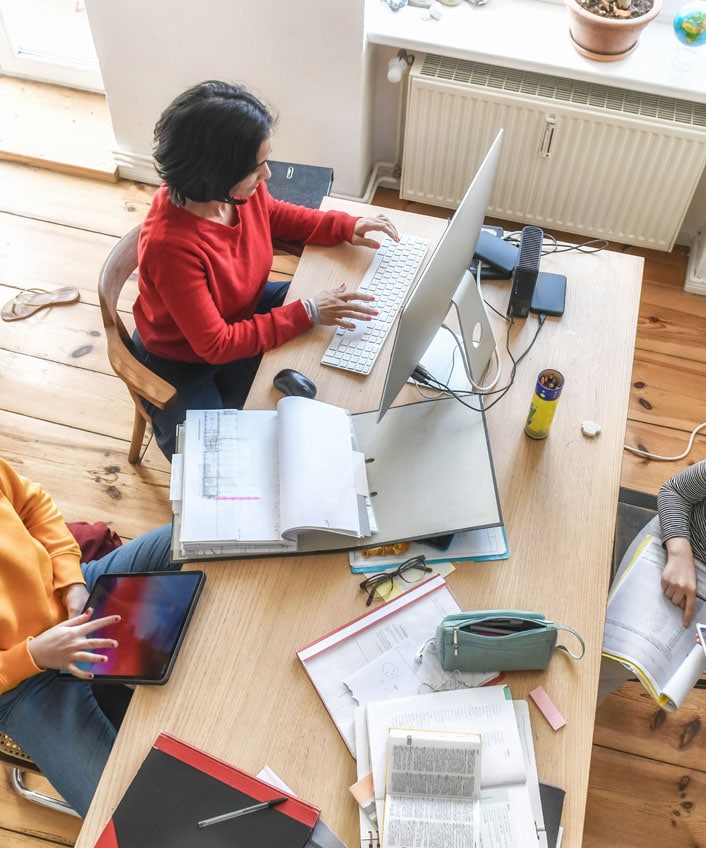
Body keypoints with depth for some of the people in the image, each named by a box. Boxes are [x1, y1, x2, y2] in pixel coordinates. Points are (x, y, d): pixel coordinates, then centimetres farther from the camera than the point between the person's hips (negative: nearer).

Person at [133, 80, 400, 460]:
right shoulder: (170, 245, -39)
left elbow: (276, 216, 6)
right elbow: (215, 345, -32)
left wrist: (346, 226, -7)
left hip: (244, 311, 7)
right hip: (184, 362, -7)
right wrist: (307, 313, -33)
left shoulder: (242, 190, -20)